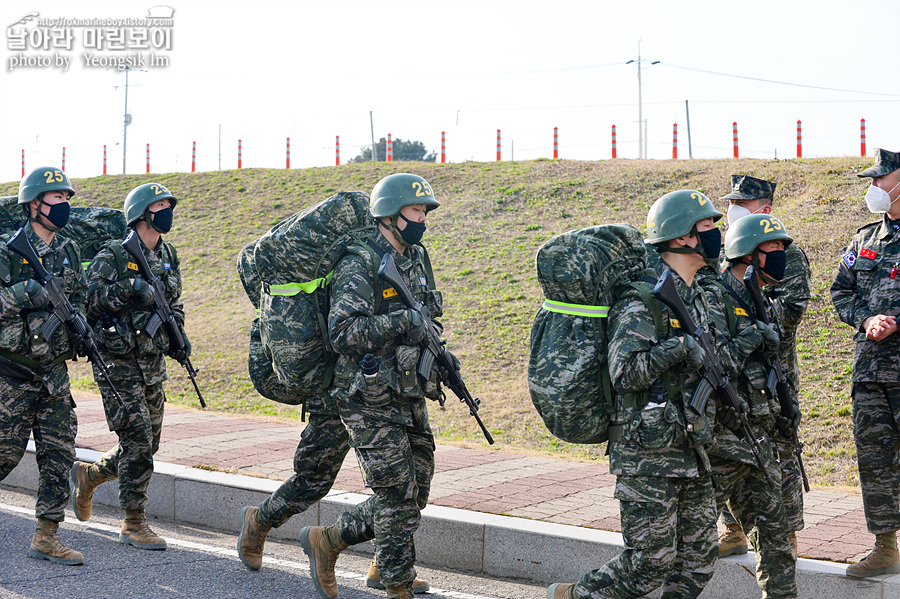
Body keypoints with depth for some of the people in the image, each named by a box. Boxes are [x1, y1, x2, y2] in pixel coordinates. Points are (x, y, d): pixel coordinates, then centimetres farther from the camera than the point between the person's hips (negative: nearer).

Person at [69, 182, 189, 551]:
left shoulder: (168, 257, 12)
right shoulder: (113, 256, -10)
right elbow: (88, 298, -19)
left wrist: (179, 336, 7)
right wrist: (127, 289, -30)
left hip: (154, 365, 7)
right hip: (118, 364, -7)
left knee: (146, 446, 11)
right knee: (137, 442, -8)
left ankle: (88, 475, 34)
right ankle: (134, 524, 2)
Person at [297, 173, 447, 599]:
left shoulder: (417, 260, 13)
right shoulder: (359, 267, -12)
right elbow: (343, 332, -22)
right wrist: (402, 321, -27)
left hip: (410, 399, 8)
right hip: (371, 403, -8)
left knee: (413, 498, 10)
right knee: (398, 498, -6)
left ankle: (326, 541, 25)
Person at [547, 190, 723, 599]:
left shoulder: (695, 296, 14)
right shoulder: (644, 299, -15)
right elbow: (624, 372, -24)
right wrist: (679, 347, -28)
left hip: (691, 454, 9)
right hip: (648, 457, -9)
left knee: (698, 564, 9)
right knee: (649, 565, -5)